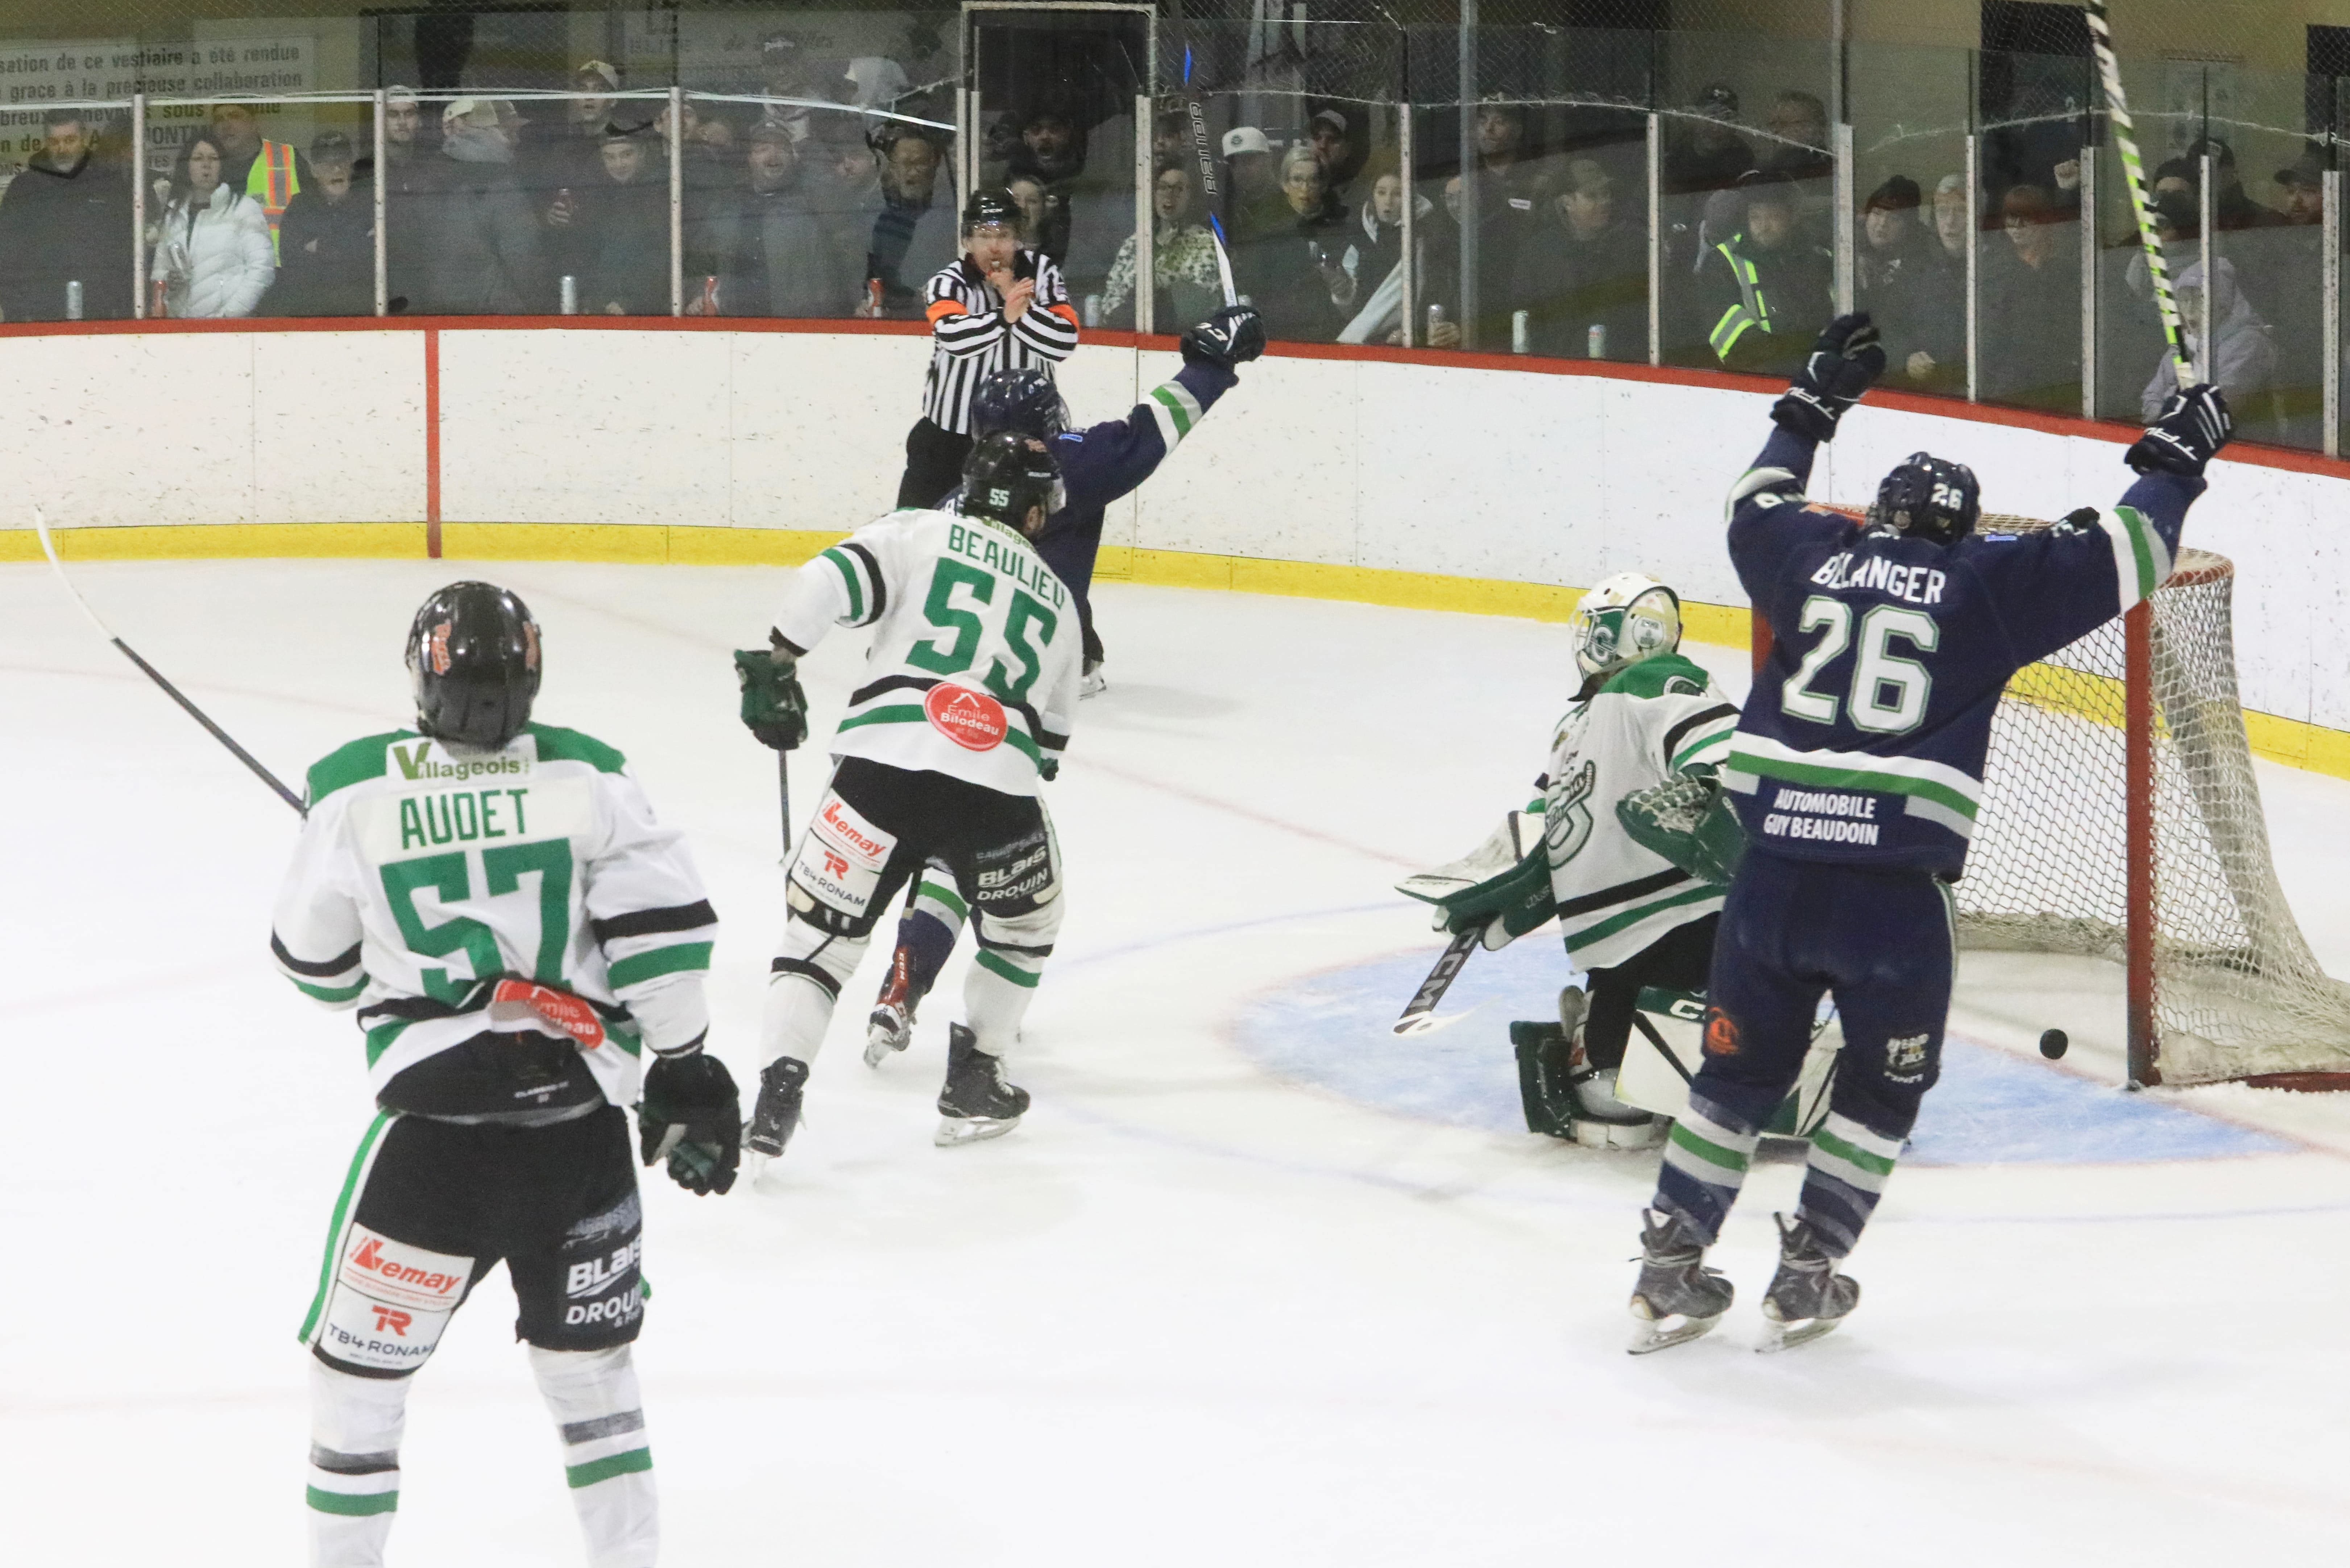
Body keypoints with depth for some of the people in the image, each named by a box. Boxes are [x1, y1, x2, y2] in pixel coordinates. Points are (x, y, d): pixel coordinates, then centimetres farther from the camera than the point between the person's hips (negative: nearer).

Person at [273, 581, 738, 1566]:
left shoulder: (354, 791, -3)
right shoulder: (587, 775, -1)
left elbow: (316, 962, 8)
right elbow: (661, 929, -5)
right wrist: (682, 1073, 4)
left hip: (435, 1128, -2)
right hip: (581, 1127, 2)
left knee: (363, 1358, 12)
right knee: (588, 1354, 20)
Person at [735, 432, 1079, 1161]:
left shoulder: (920, 533, 15)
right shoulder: (1055, 599, 25)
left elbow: (828, 583, -3)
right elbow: (1052, 736, 31)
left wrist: (775, 663, 7)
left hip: (883, 765, -1)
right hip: (998, 782, 1)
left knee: (822, 929, 10)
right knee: (1023, 926, 29)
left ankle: (780, 1086, -7)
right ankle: (974, 1086, 28)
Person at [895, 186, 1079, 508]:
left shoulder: (1041, 273, -5)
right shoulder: (949, 282, -12)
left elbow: (1064, 343, -16)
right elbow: (952, 336, -31)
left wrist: (1019, 303, -24)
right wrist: (1005, 316, -42)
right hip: (952, 430, -1)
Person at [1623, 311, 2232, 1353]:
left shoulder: (1809, 557, 13)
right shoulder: (1988, 585, 4)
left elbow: (1756, 503, 34)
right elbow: (2119, 559, 7)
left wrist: (1811, 405, 46)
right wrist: (2174, 463, 22)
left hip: (1774, 867, 3)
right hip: (1896, 889, -3)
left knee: (1741, 1066, 16)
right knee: (1885, 1081, 16)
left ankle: (1669, 1267, 15)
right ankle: (1806, 1279, 13)